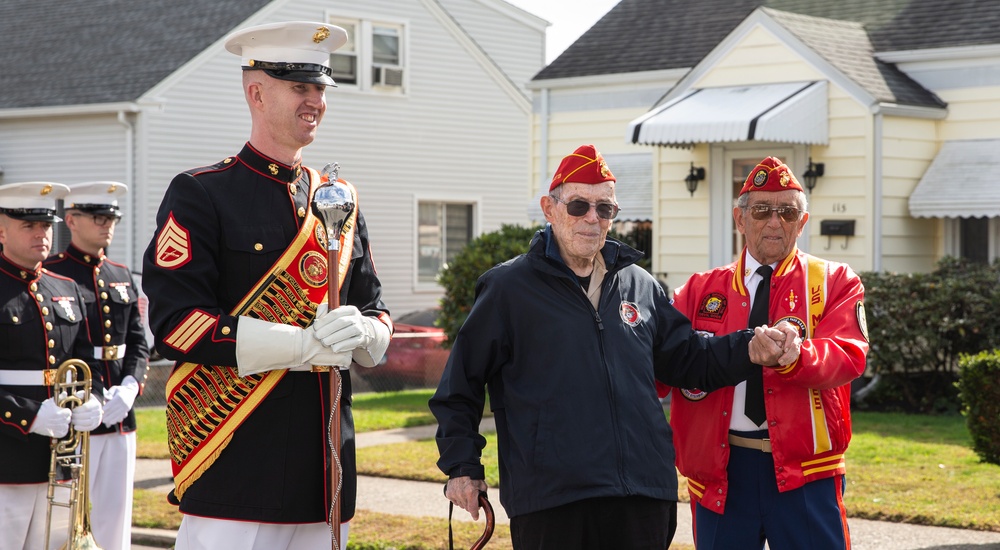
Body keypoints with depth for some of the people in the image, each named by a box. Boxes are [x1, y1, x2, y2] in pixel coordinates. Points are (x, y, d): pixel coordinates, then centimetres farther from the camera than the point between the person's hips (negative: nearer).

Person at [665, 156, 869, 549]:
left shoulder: (835, 282, 8)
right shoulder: (701, 290, 14)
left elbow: (850, 356, -9)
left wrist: (794, 354, -29)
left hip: (805, 469, -2)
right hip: (721, 468, 2)